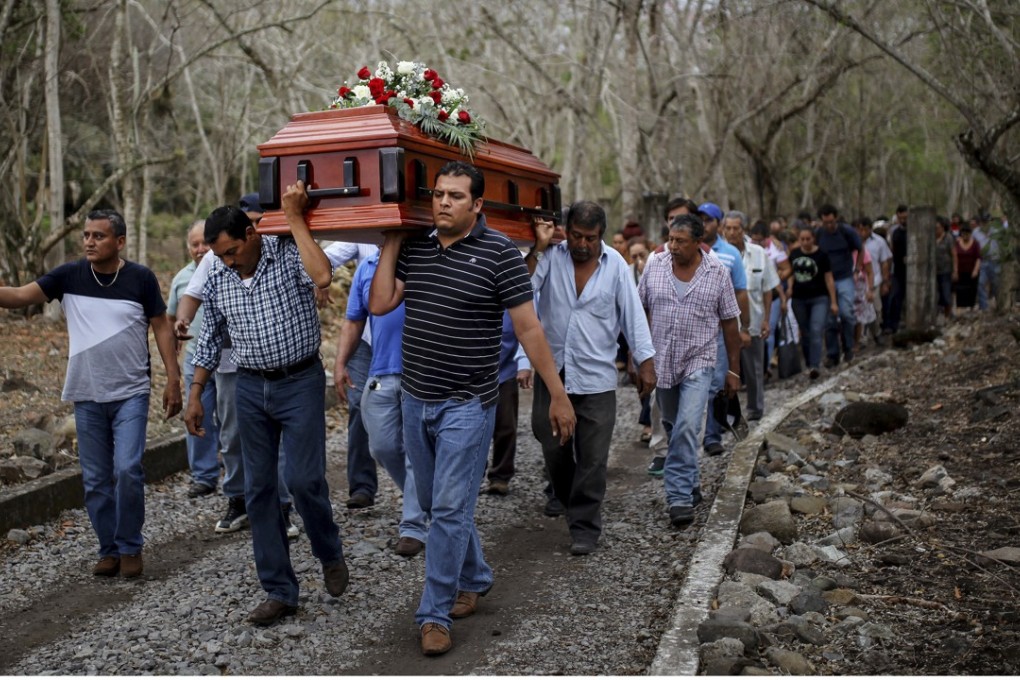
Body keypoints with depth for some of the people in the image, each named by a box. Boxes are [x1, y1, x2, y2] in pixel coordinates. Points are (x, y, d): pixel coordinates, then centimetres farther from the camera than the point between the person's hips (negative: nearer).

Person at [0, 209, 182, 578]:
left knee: (127, 469, -11)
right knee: (95, 479, 8)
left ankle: (130, 547, 7)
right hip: (87, 397, 3)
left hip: (131, 394, -3)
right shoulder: (70, 275, -1)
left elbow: (161, 327, -2)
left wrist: (173, 380, -6)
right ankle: (109, 550, 21)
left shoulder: (141, 278, -6)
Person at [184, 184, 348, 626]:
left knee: (304, 479, -10)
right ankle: (279, 592, 15)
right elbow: (209, 342, 15)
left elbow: (322, 277, -31)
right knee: (259, 490, 5)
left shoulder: (289, 255, -9)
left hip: (300, 382, -5)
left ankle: (331, 555, 21)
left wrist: (294, 218, -25)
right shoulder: (217, 282, 5)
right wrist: (195, 398, 13)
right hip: (251, 389, 5)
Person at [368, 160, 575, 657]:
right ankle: (474, 578, 38)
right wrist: (391, 243, 0)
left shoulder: (498, 253, -11)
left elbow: (528, 327, -11)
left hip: (466, 405, -6)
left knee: (450, 509, -3)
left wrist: (558, 394, -12)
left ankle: (434, 613, 11)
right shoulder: (415, 249, 7)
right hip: (415, 398, 6)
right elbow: (379, 304, -1)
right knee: (435, 503, 18)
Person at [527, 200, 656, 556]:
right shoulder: (550, 257, -2)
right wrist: (538, 248, -17)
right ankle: (565, 497, 40)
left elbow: (632, 314, 0)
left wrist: (645, 363, -4)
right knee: (552, 446, 14)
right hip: (552, 371, 2)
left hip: (596, 377, -1)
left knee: (592, 459, 1)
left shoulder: (615, 264, -2)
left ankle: (585, 526, 13)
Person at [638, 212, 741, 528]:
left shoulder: (718, 273, -4)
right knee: (674, 428, 15)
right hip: (661, 363, 3)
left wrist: (734, 370, 2)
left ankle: (680, 497, -13)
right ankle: (690, 483, 34)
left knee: (686, 427, -18)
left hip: (698, 363, -3)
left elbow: (729, 323, 1)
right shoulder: (654, 267, 1)